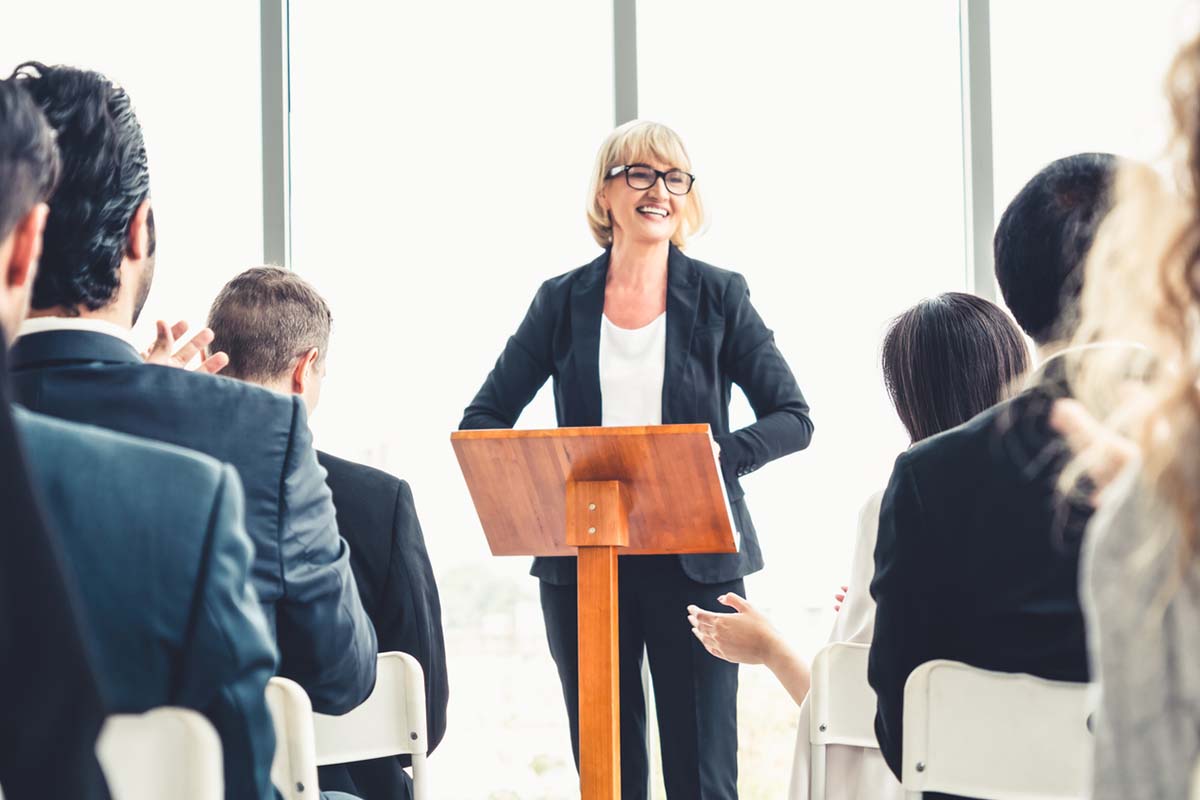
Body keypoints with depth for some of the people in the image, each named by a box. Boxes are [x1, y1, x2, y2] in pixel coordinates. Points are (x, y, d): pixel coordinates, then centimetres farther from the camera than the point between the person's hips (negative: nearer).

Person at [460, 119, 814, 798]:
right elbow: (484, 420, 9)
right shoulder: (562, 302, 7)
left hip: (695, 559, -1)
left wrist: (713, 459, -17)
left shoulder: (720, 296, 4)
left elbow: (793, 418, 0)